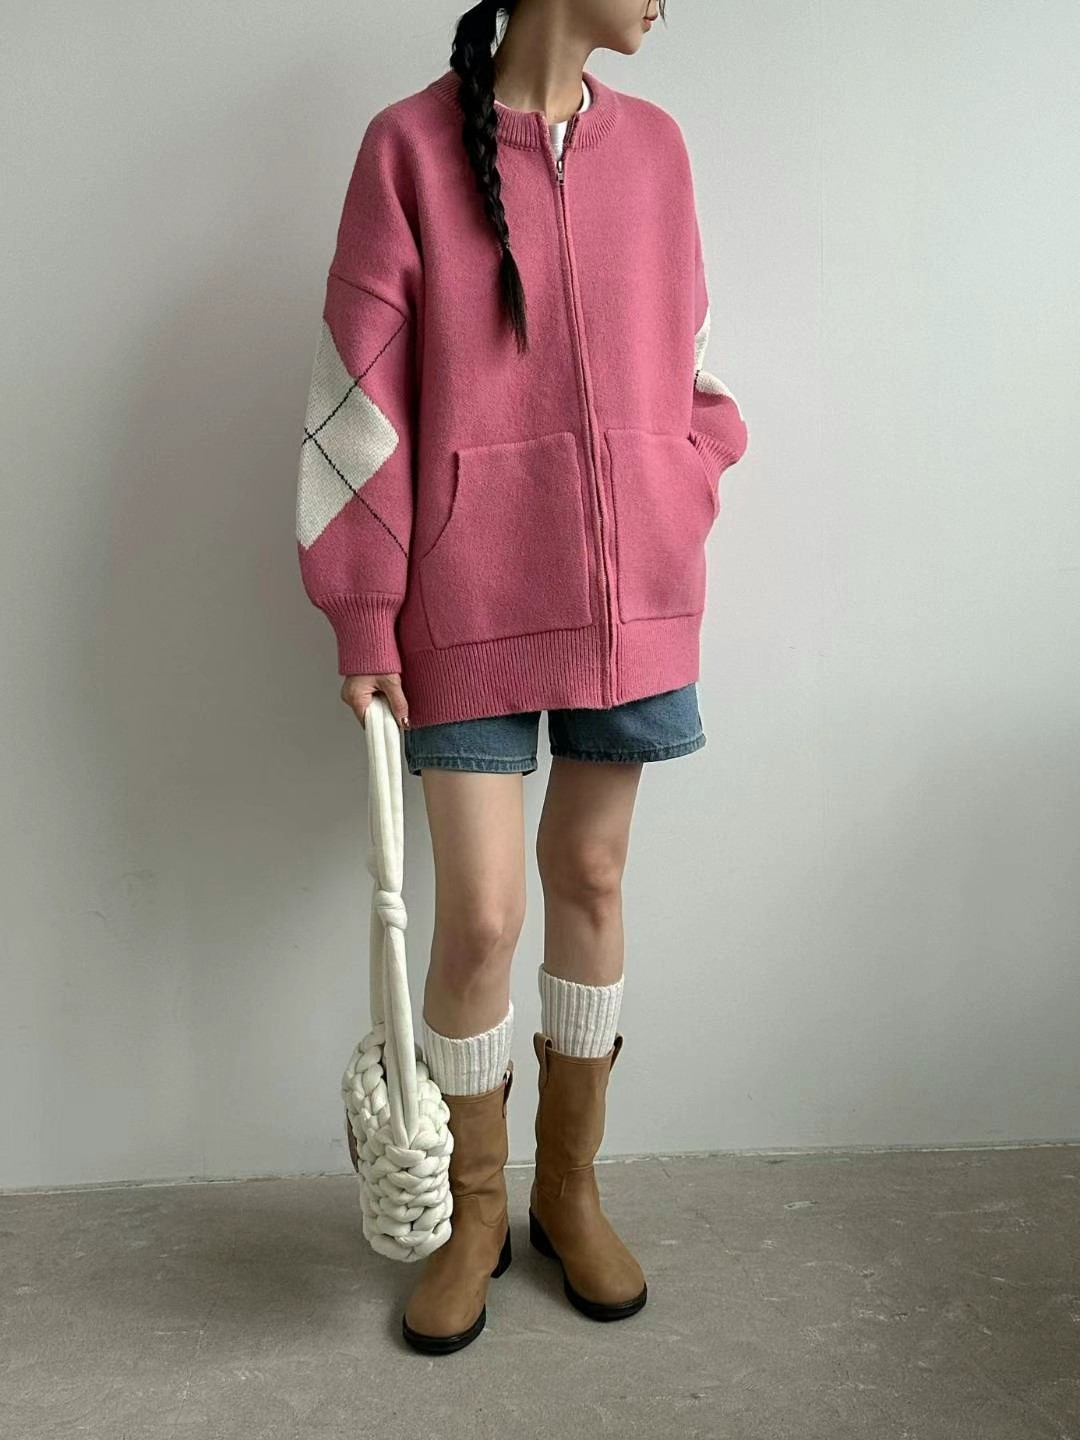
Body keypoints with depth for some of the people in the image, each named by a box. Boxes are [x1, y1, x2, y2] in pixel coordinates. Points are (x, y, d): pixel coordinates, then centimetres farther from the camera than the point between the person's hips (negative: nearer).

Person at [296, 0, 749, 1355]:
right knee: (480, 917, -2)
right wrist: (365, 620, -6)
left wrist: (685, 520, 3)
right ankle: (473, 1211, 26)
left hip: (631, 591, 4)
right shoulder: (410, 145, -2)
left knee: (590, 878, 12)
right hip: (470, 603, -4)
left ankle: (570, 1190, 32)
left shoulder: (652, 144, 10)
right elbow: (362, 392, -4)